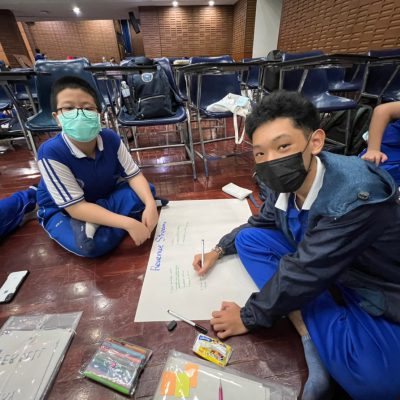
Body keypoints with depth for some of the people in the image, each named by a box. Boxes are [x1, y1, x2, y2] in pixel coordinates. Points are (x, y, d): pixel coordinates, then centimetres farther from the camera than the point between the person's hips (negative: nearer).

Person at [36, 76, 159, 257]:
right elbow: (76, 207, -30)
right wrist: (128, 223, -38)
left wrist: (150, 204, -33)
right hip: (62, 210, -4)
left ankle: (96, 222, -15)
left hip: (106, 195, 5)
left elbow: (134, 175, -13)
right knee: (87, 243, -35)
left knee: (147, 191, -15)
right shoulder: (51, 152, -30)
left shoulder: (111, 138, -19)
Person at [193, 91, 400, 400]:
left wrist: (249, 317, -15)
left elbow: (302, 274, -30)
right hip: (321, 271, 7)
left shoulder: (356, 196, -34)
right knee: (249, 238, -7)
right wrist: (220, 250, 4)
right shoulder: (288, 182, -13)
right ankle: (309, 336, -10)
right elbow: (260, 222, 8)